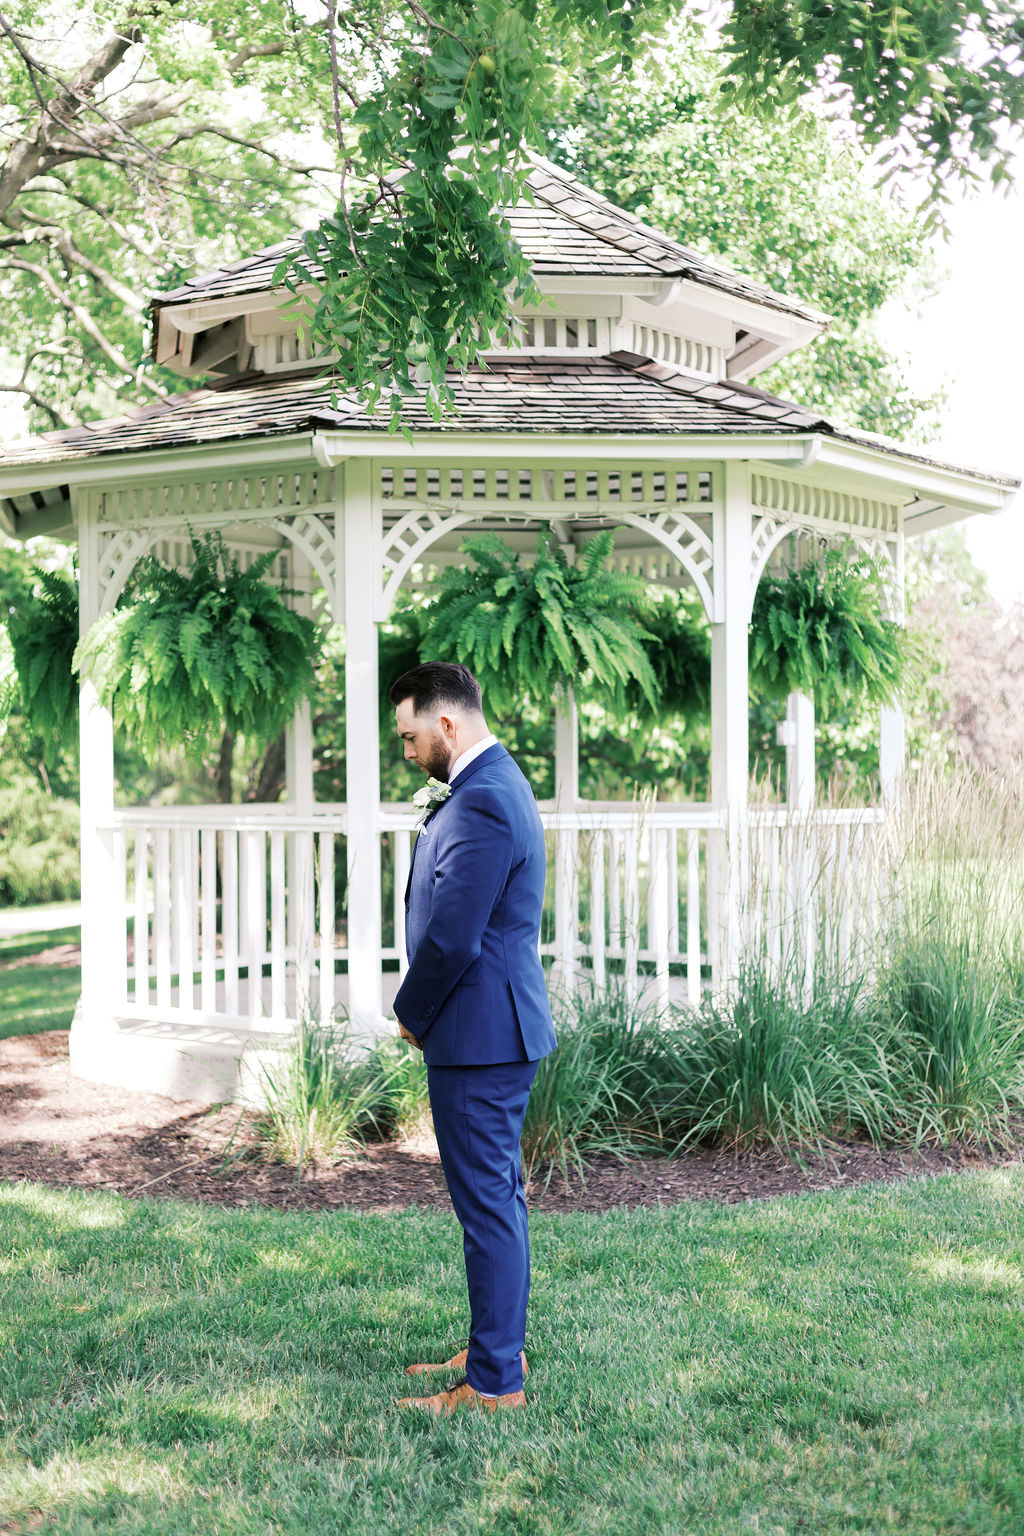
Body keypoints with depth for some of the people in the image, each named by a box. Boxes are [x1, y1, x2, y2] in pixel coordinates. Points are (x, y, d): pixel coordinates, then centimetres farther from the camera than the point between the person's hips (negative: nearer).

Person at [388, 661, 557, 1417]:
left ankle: (495, 1382, 7)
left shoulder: (481, 804, -22)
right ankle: (498, 1347, 31)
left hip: (479, 1036, -11)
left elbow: (450, 937, -24)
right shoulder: (494, 784, 13)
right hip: (499, 1029, 11)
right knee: (497, 1196, 19)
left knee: (489, 1204, -2)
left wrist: (411, 1011, -8)